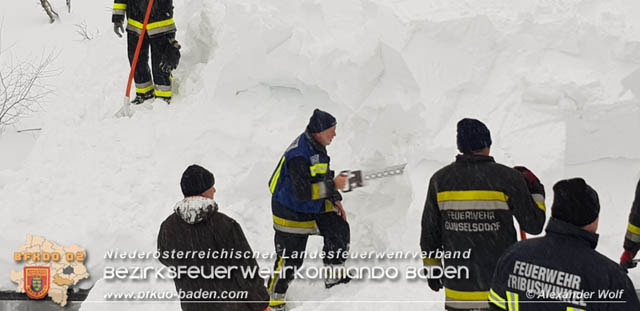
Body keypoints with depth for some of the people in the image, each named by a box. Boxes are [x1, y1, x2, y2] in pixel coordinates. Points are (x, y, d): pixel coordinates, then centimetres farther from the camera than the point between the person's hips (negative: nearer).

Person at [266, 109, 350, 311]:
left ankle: (334, 274, 12)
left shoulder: (317, 146, 0)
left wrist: (335, 200, 8)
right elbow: (303, 192, -34)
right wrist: (333, 186, -30)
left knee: (339, 228, -5)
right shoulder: (298, 155, -30)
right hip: (291, 212, -8)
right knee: (290, 259, -1)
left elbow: (324, 177, 15)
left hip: (315, 207, 8)